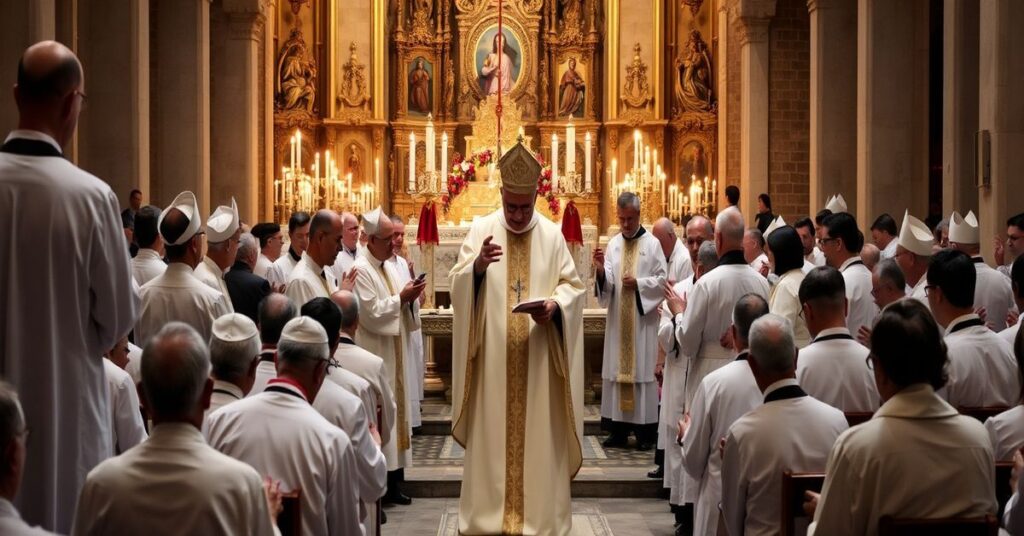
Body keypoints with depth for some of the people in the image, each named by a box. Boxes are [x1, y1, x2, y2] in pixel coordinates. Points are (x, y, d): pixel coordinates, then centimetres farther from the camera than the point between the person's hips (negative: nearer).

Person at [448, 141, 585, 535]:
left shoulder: (552, 235, 5)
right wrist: (477, 266, -24)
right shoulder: (481, 229, 3)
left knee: (540, 437, 3)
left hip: (539, 360, 0)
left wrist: (555, 306, -16)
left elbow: (573, 286, 5)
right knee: (489, 437, 2)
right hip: (491, 358, 0)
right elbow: (458, 285, -3)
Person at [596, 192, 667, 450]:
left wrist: (638, 283, -14)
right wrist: (601, 270, -16)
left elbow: (662, 280, -3)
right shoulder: (613, 243, 8)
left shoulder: (652, 244, -1)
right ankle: (619, 429, 10)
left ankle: (645, 431, 1)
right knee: (617, 369, 4)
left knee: (643, 369, -3)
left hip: (643, 320, -4)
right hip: (618, 320, 4)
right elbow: (607, 283, 3)